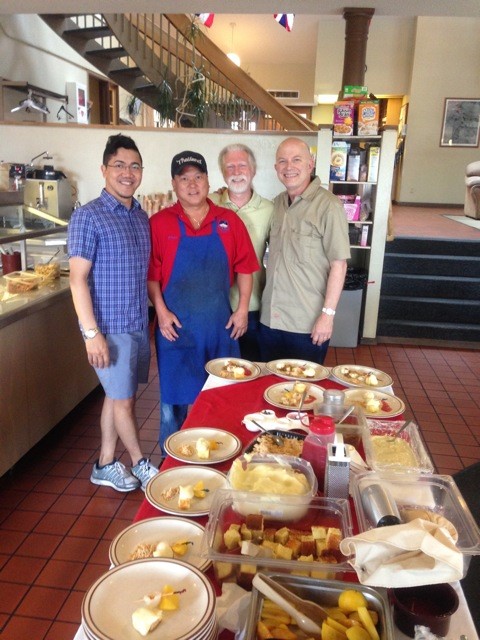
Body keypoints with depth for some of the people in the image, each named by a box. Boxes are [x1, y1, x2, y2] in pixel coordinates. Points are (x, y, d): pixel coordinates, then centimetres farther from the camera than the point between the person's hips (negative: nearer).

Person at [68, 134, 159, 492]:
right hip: (111, 327, -6)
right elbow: (78, 279, -14)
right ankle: (140, 464, 24)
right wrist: (91, 333, -18)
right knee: (123, 399, 5)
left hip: (139, 325, 6)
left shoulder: (142, 218, 9)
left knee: (118, 396, 14)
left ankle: (106, 465, 29)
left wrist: (153, 317, 12)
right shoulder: (88, 217, -10)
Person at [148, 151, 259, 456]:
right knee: (175, 393, 10)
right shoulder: (159, 223, -2)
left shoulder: (229, 221, 3)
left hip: (220, 324, 2)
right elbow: (150, 274, -3)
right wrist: (161, 311, -10)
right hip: (176, 324, -2)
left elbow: (244, 268, 5)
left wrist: (242, 309, -1)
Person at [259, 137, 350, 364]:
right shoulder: (278, 203, 8)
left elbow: (338, 264, -13)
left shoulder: (328, 206, -12)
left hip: (308, 325, -6)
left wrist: (328, 314, -16)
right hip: (270, 319, 6)